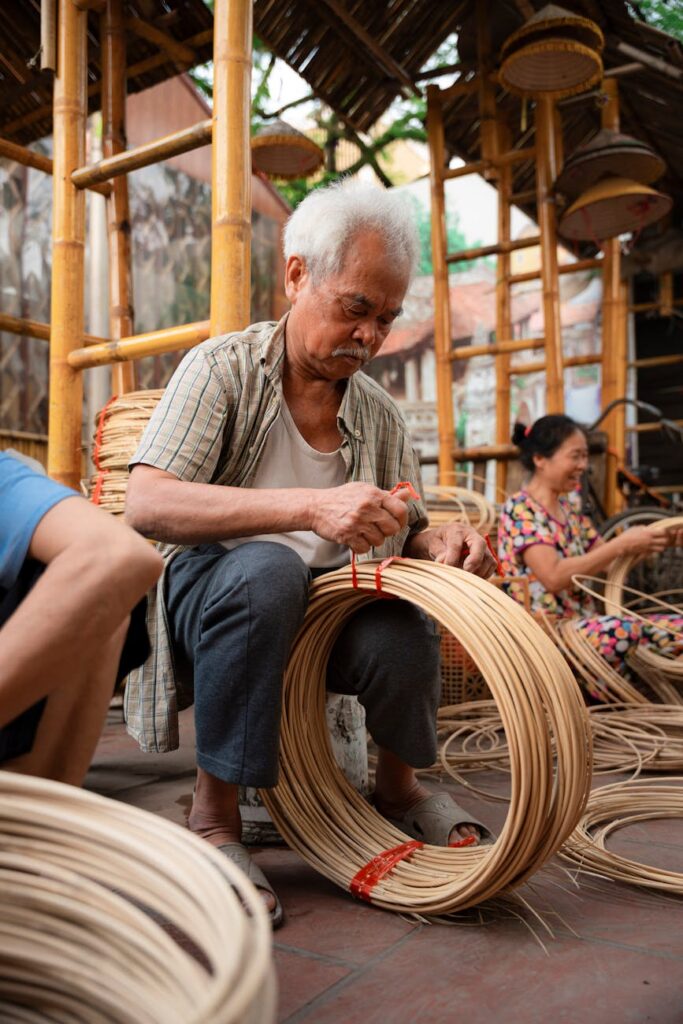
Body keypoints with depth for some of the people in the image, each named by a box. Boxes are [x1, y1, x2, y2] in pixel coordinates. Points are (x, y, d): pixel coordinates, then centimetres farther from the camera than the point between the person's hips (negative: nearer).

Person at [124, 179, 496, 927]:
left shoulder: (378, 413, 7)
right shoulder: (224, 369, -8)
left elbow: (407, 533, 13)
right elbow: (146, 504, -23)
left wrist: (440, 544, -13)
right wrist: (311, 507, -35)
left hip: (325, 612, 4)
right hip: (210, 600, -3)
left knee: (403, 632, -27)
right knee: (265, 570, -36)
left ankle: (397, 788, 8)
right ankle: (214, 813, -18)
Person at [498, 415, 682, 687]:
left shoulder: (570, 506, 15)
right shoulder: (520, 509, -10)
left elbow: (604, 561, 16)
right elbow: (553, 577, -22)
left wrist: (653, 541, 0)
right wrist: (622, 544, -19)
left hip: (584, 621, 8)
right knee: (624, 630, -35)